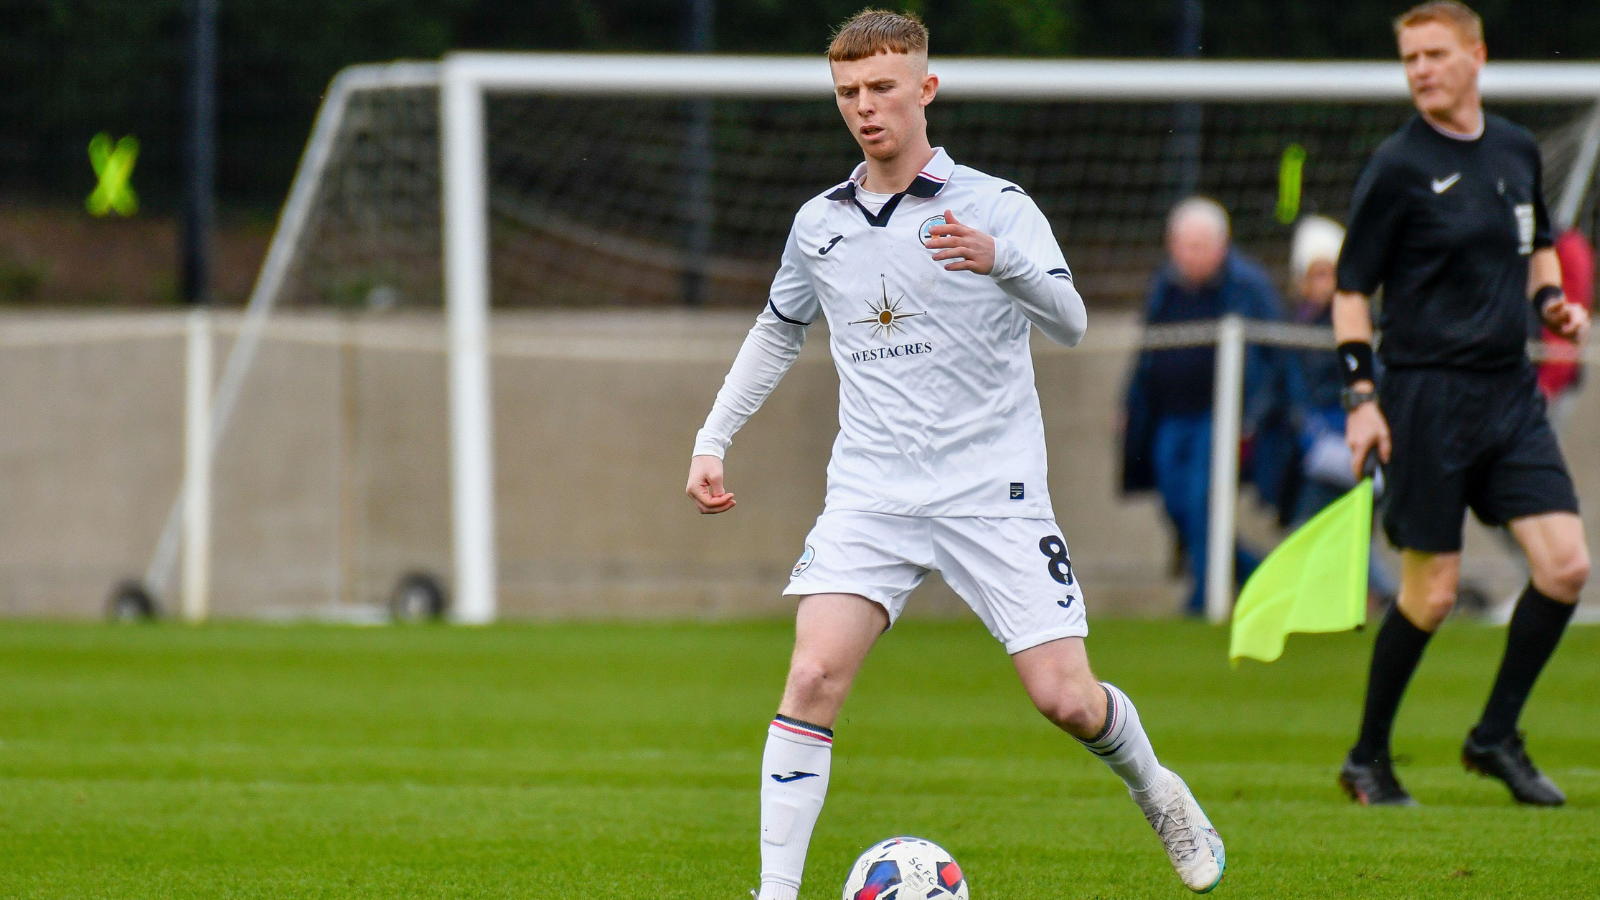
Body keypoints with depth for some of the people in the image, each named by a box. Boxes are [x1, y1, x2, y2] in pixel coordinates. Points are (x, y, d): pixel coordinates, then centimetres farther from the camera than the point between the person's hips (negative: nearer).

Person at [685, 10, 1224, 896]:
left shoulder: (995, 206, -3)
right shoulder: (820, 224, 9)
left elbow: (1068, 322, -16)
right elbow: (777, 332, 27)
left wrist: (1001, 261, -35)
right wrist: (712, 440, 19)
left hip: (992, 490, -3)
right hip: (870, 492, 3)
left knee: (1065, 697, -7)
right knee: (813, 676, -18)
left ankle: (1153, 789, 26)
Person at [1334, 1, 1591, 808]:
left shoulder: (1517, 150, 10)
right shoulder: (1398, 167, -8)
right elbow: (1351, 287, -5)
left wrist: (1549, 300, 6)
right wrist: (1360, 396, -13)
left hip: (1510, 392, 6)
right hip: (1428, 398, -6)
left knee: (1565, 565, -5)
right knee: (1431, 591, -4)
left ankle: (1496, 736, 10)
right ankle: (1368, 758, 13)